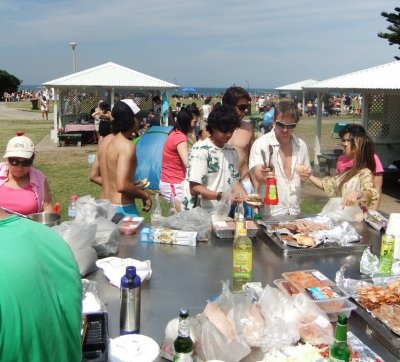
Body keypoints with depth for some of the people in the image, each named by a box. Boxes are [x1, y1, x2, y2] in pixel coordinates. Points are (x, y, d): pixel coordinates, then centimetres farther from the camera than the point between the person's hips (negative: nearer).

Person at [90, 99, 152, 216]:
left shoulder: (104, 141, 6)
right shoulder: (127, 145, -19)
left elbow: (94, 176, 13)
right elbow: (122, 186, -27)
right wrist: (144, 195, -12)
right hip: (123, 209, -8)